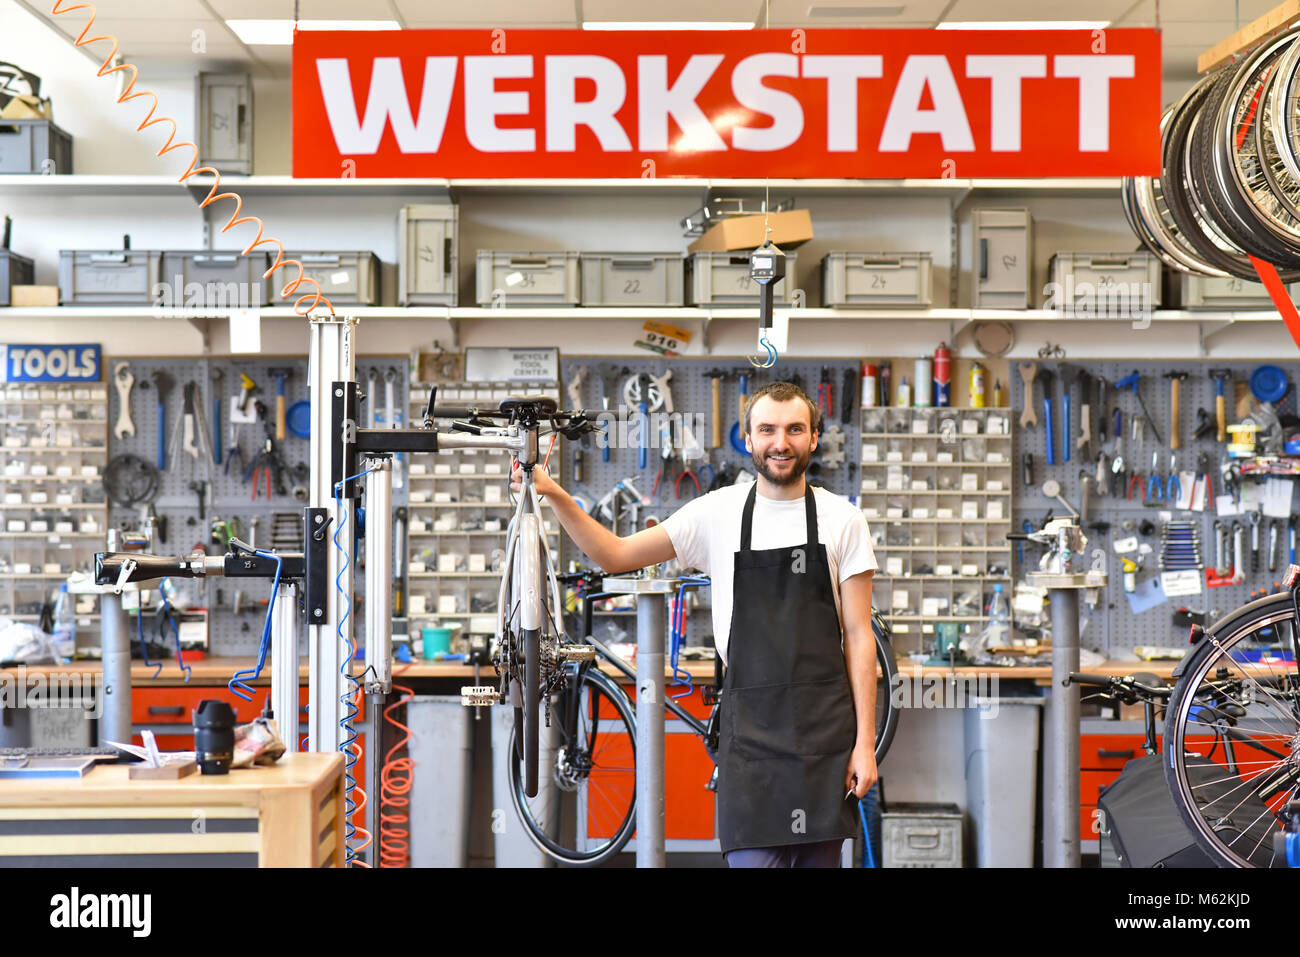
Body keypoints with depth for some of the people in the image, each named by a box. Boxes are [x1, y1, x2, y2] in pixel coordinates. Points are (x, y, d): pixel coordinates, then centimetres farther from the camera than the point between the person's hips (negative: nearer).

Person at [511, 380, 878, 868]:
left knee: (818, 859, 6)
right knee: (753, 858, -10)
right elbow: (616, 555, 6)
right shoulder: (717, 513, 4)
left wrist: (865, 741, -3)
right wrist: (553, 495, -7)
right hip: (750, 724, 0)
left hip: (826, 725, 1)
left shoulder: (842, 520, 3)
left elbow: (859, 636, 2)